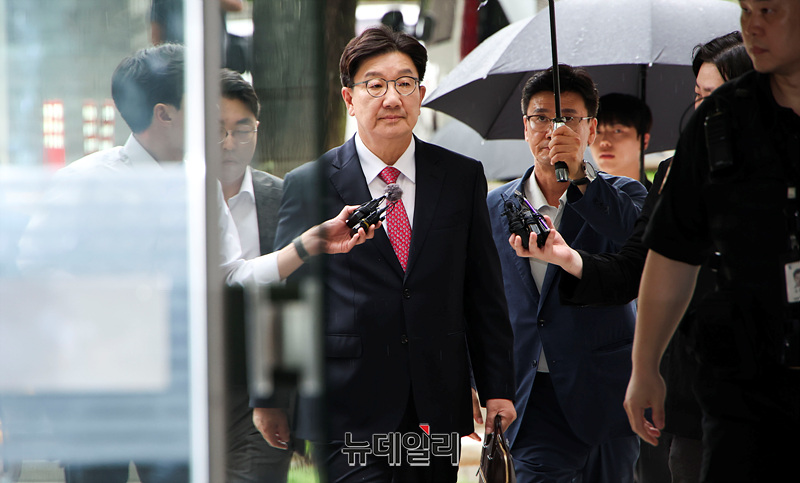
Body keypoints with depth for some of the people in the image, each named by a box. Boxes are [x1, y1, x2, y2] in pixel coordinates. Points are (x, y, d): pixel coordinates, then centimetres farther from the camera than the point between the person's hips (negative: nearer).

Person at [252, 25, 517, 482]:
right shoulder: (309, 185, 2)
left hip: (440, 410, 3)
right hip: (347, 415, -3)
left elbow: (485, 293, 12)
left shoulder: (463, 177, 10)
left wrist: (498, 389, 8)